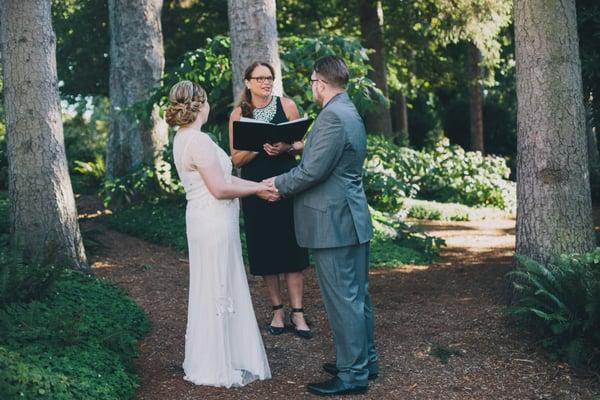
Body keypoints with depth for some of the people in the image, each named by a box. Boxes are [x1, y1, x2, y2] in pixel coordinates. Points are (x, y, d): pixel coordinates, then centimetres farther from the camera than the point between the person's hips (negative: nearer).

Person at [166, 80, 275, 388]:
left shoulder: (185, 138, 11)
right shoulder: (198, 141, -20)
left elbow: (221, 177, 11)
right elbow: (220, 189, -20)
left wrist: (258, 185, 8)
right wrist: (257, 190, -8)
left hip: (208, 221, 10)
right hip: (214, 223, -10)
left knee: (214, 290, 18)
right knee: (218, 291, 0)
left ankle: (210, 361, 31)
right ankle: (219, 369, 12)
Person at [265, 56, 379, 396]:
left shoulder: (333, 116, -19)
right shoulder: (351, 113, 14)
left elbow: (313, 171, -21)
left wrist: (279, 184, -6)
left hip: (334, 222, -10)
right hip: (353, 218, 10)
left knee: (343, 299, -3)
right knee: (358, 294, 17)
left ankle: (353, 374, 6)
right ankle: (365, 360, 29)